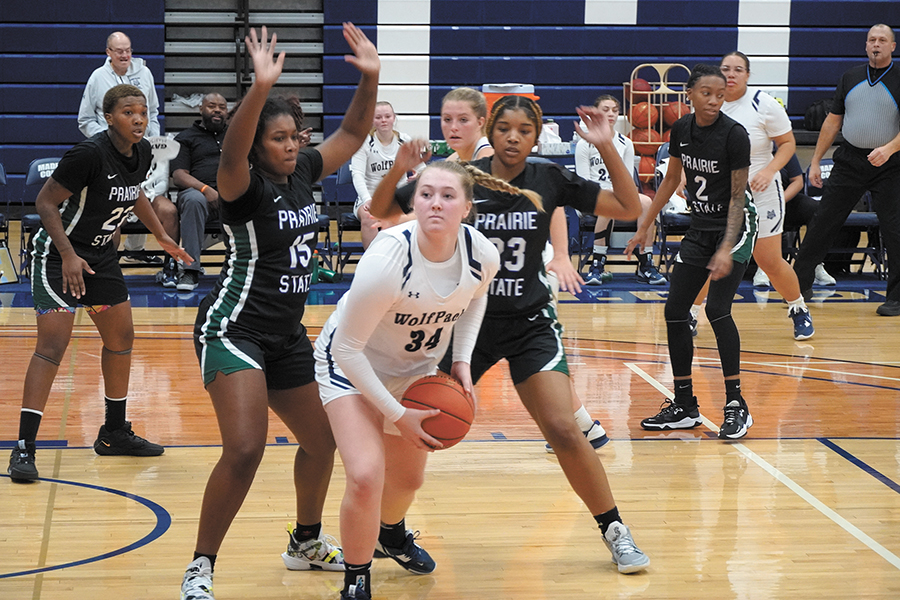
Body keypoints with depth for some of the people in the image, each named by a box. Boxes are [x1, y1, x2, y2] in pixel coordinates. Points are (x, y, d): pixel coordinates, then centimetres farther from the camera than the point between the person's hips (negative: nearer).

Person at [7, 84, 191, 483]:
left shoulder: (142, 152, -2)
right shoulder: (89, 154, -25)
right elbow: (45, 202, -21)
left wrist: (161, 236, 23)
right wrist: (68, 255, -27)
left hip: (100, 255, 9)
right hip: (59, 254, -8)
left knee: (121, 337, 15)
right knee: (53, 345, -16)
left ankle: (114, 433, 31)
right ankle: (24, 447, -13)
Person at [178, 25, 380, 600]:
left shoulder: (303, 173, 5)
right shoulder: (247, 185, -14)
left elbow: (352, 133, 15)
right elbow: (232, 151, -37)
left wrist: (370, 77, 0)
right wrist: (261, 88, -51)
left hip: (287, 334, 8)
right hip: (234, 329, -8)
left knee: (322, 439, 18)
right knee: (245, 450, -22)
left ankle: (308, 543, 41)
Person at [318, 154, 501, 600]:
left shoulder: (482, 255, -21)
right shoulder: (386, 261, -37)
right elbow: (348, 349, -27)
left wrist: (462, 361, -5)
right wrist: (397, 415, -23)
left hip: (416, 367, 5)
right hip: (351, 364, -5)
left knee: (408, 478, 21)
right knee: (366, 476, -23)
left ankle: (391, 533, 57)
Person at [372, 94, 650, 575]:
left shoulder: (549, 180, -4)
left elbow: (629, 208, -5)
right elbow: (381, 210, -3)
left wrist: (606, 148, -16)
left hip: (529, 324, 0)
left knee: (564, 432, -12)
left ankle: (615, 533, 6)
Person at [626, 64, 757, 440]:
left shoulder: (734, 134, -18)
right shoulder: (681, 130, -1)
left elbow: (737, 196, -16)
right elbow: (671, 180, 14)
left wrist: (727, 249, -25)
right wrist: (644, 226, 17)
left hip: (735, 227, -7)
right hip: (699, 228, 7)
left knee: (717, 308, -19)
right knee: (675, 311, 2)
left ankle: (736, 405, -11)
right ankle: (684, 407, 12)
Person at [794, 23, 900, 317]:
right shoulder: (850, 77, 9)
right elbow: (833, 121, 14)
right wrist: (816, 160, 11)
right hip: (849, 160, 3)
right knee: (823, 222, 2)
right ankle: (801, 283, 12)